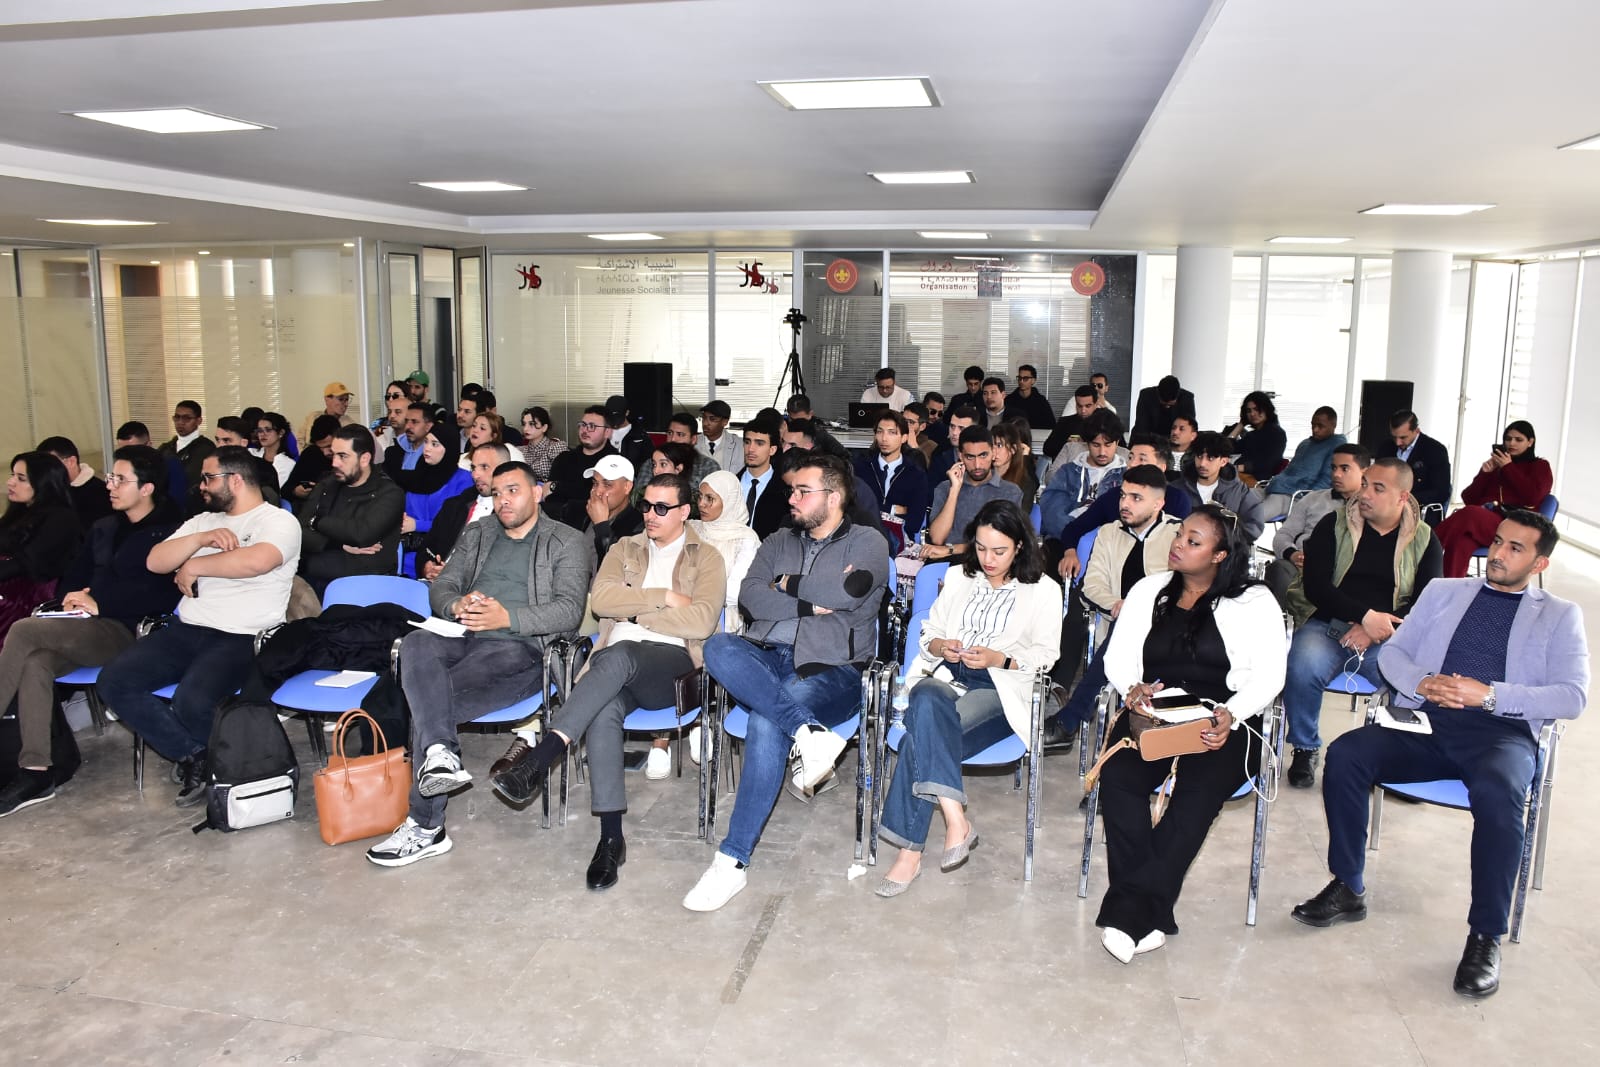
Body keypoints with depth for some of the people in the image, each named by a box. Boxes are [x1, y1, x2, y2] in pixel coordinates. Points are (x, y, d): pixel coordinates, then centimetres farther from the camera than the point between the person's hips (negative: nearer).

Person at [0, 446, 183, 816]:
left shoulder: (169, 532, -6)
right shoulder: (104, 529, 20)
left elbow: (166, 594, -16)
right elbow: (73, 576, 26)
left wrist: (101, 604, -17)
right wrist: (74, 597, 2)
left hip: (129, 632, -7)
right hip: (89, 628, 7)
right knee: (35, 662, -24)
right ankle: (35, 772, -24)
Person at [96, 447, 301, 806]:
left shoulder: (279, 521, -3)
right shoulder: (203, 520, 20)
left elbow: (257, 560, -24)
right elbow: (155, 561, 11)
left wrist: (194, 566, -10)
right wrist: (201, 539, -7)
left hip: (241, 638, -7)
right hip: (186, 630, 8)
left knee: (192, 701, -31)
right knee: (114, 681, -12)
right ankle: (194, 756, -3)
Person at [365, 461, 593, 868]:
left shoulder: (568, 543, 8)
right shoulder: (476, 535, 26)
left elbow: (569, 610, -6)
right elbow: (440, 587, 18)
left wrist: (506, 616, -19)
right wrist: (458, 605, -7)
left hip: (519, 647, -5)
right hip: (462, 637, 5)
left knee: (427, 705, -26)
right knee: (416, 645, -32)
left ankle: (424, 826, -20)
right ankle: (441, 754, -45)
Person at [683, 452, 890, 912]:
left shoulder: (867, 542, 7)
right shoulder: (778, 542, 20)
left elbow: (845, 592, -13)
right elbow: (750, 598, 3)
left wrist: (789, 584, 2)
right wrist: (812, 602, -6)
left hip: (831, 669, -4)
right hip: (767, 659, 5)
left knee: (766, 724, -34)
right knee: (719, 647, -30)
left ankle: (732, 859, -26)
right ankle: (810, 731, -37)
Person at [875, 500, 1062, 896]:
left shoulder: (1043, 590, 10)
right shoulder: (958, 577, 21)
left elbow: (1045, 656, 4)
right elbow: (928, 635, 20)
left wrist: (998, 658, -13)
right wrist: (941, 646, -4)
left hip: (1000, 689, -3)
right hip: (947, 676, 3)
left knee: (924, 736, -32)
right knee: (926, 700, -38)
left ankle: (911, 851, -31)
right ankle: (956, 819, -42)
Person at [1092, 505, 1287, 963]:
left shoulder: (1253, 601, 6)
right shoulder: (1149, 590, 16)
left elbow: (1268, 676, -2)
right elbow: (1118, 655, 12)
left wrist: (1230, 716, -21)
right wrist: (1131, 687, -11)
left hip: (1222, 723, -2)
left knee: (1199, 791, -33)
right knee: (1119, 776, -29)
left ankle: (1131, 910, -28)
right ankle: (1149, 916, -26)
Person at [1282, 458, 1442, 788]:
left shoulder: (1424, 540, 8)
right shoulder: (1334, 525, 5)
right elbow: (1315, 586, -4)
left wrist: (1373, 631, -16)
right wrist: (1365, 616, -18)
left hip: (1388, 635, 1)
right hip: (1327, 624, -1)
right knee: (1303, 669, -32)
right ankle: (1305, 749, -7)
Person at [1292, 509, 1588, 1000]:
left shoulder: (1560, 615, 14)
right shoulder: (1443, 591, 22)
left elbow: (1572, 696, 0)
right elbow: (1392, 652, 16)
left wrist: (1489, 694, -15)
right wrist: (1422, 683, -7)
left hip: (1502, 734, -3)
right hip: (1426, 723, 3)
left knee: (1496, 791, -37)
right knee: (1345, 754, -25)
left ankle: (1486, 935, -21)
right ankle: (1348, 890, -9)